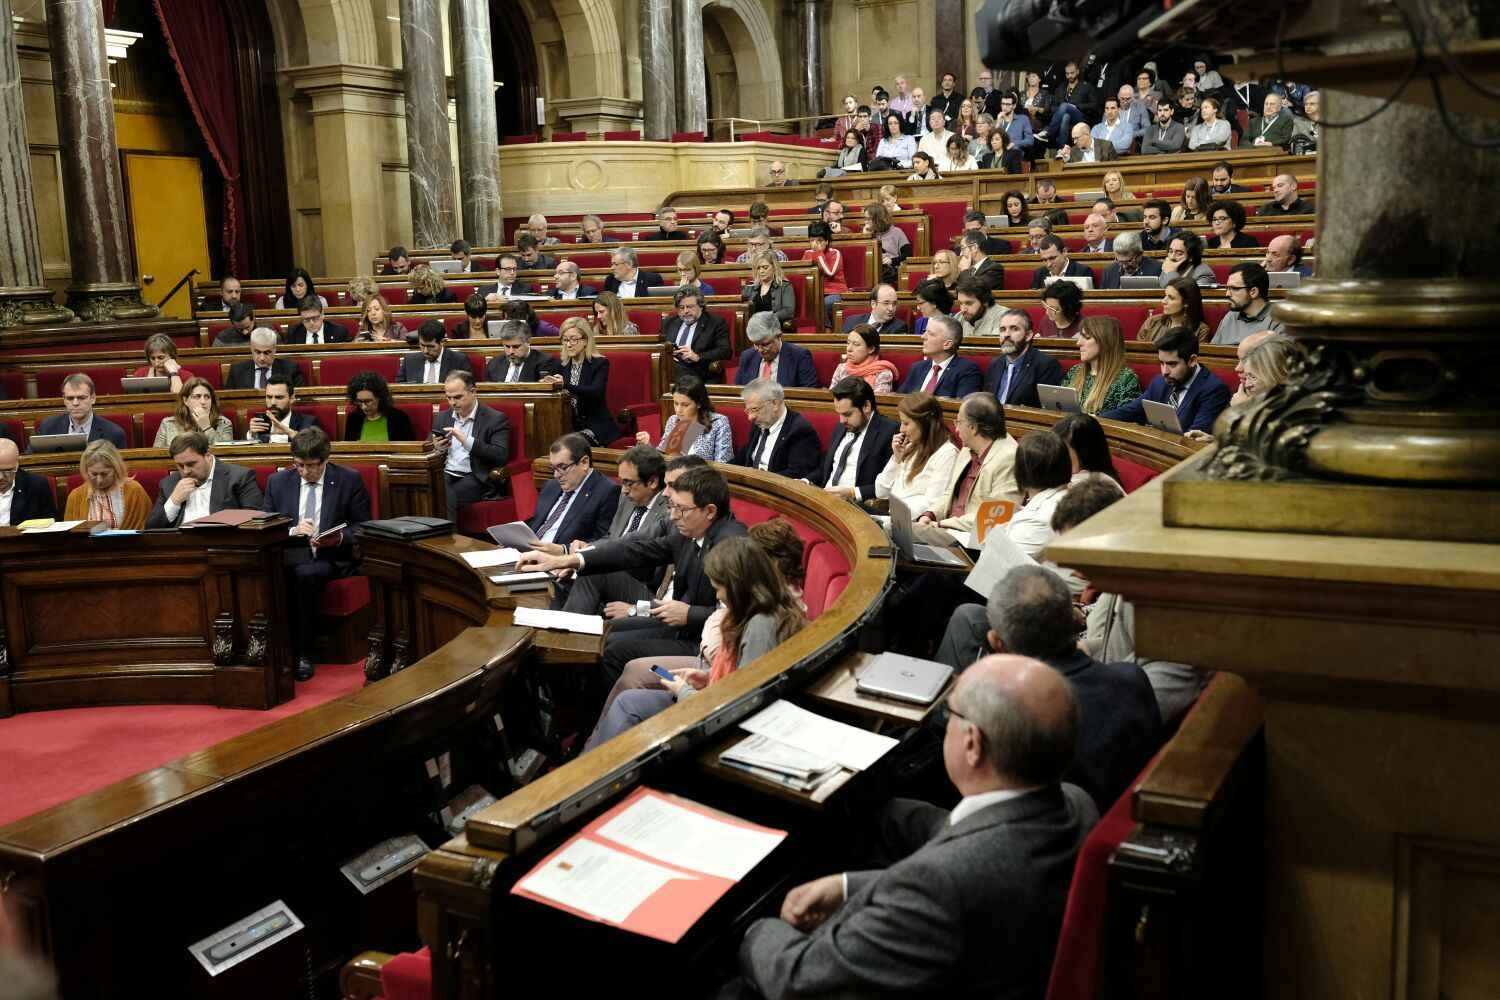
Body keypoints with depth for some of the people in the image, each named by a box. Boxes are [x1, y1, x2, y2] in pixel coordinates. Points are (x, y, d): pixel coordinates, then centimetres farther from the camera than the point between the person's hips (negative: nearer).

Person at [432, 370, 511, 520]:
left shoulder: (496, 419, 1)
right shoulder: (443, 418, 18)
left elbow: (501, 456, -11)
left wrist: (467, 441, -19)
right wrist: (438, 449, -2)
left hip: (474, 479, -4)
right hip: (445, 476, 4)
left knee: (450, 495, -33)